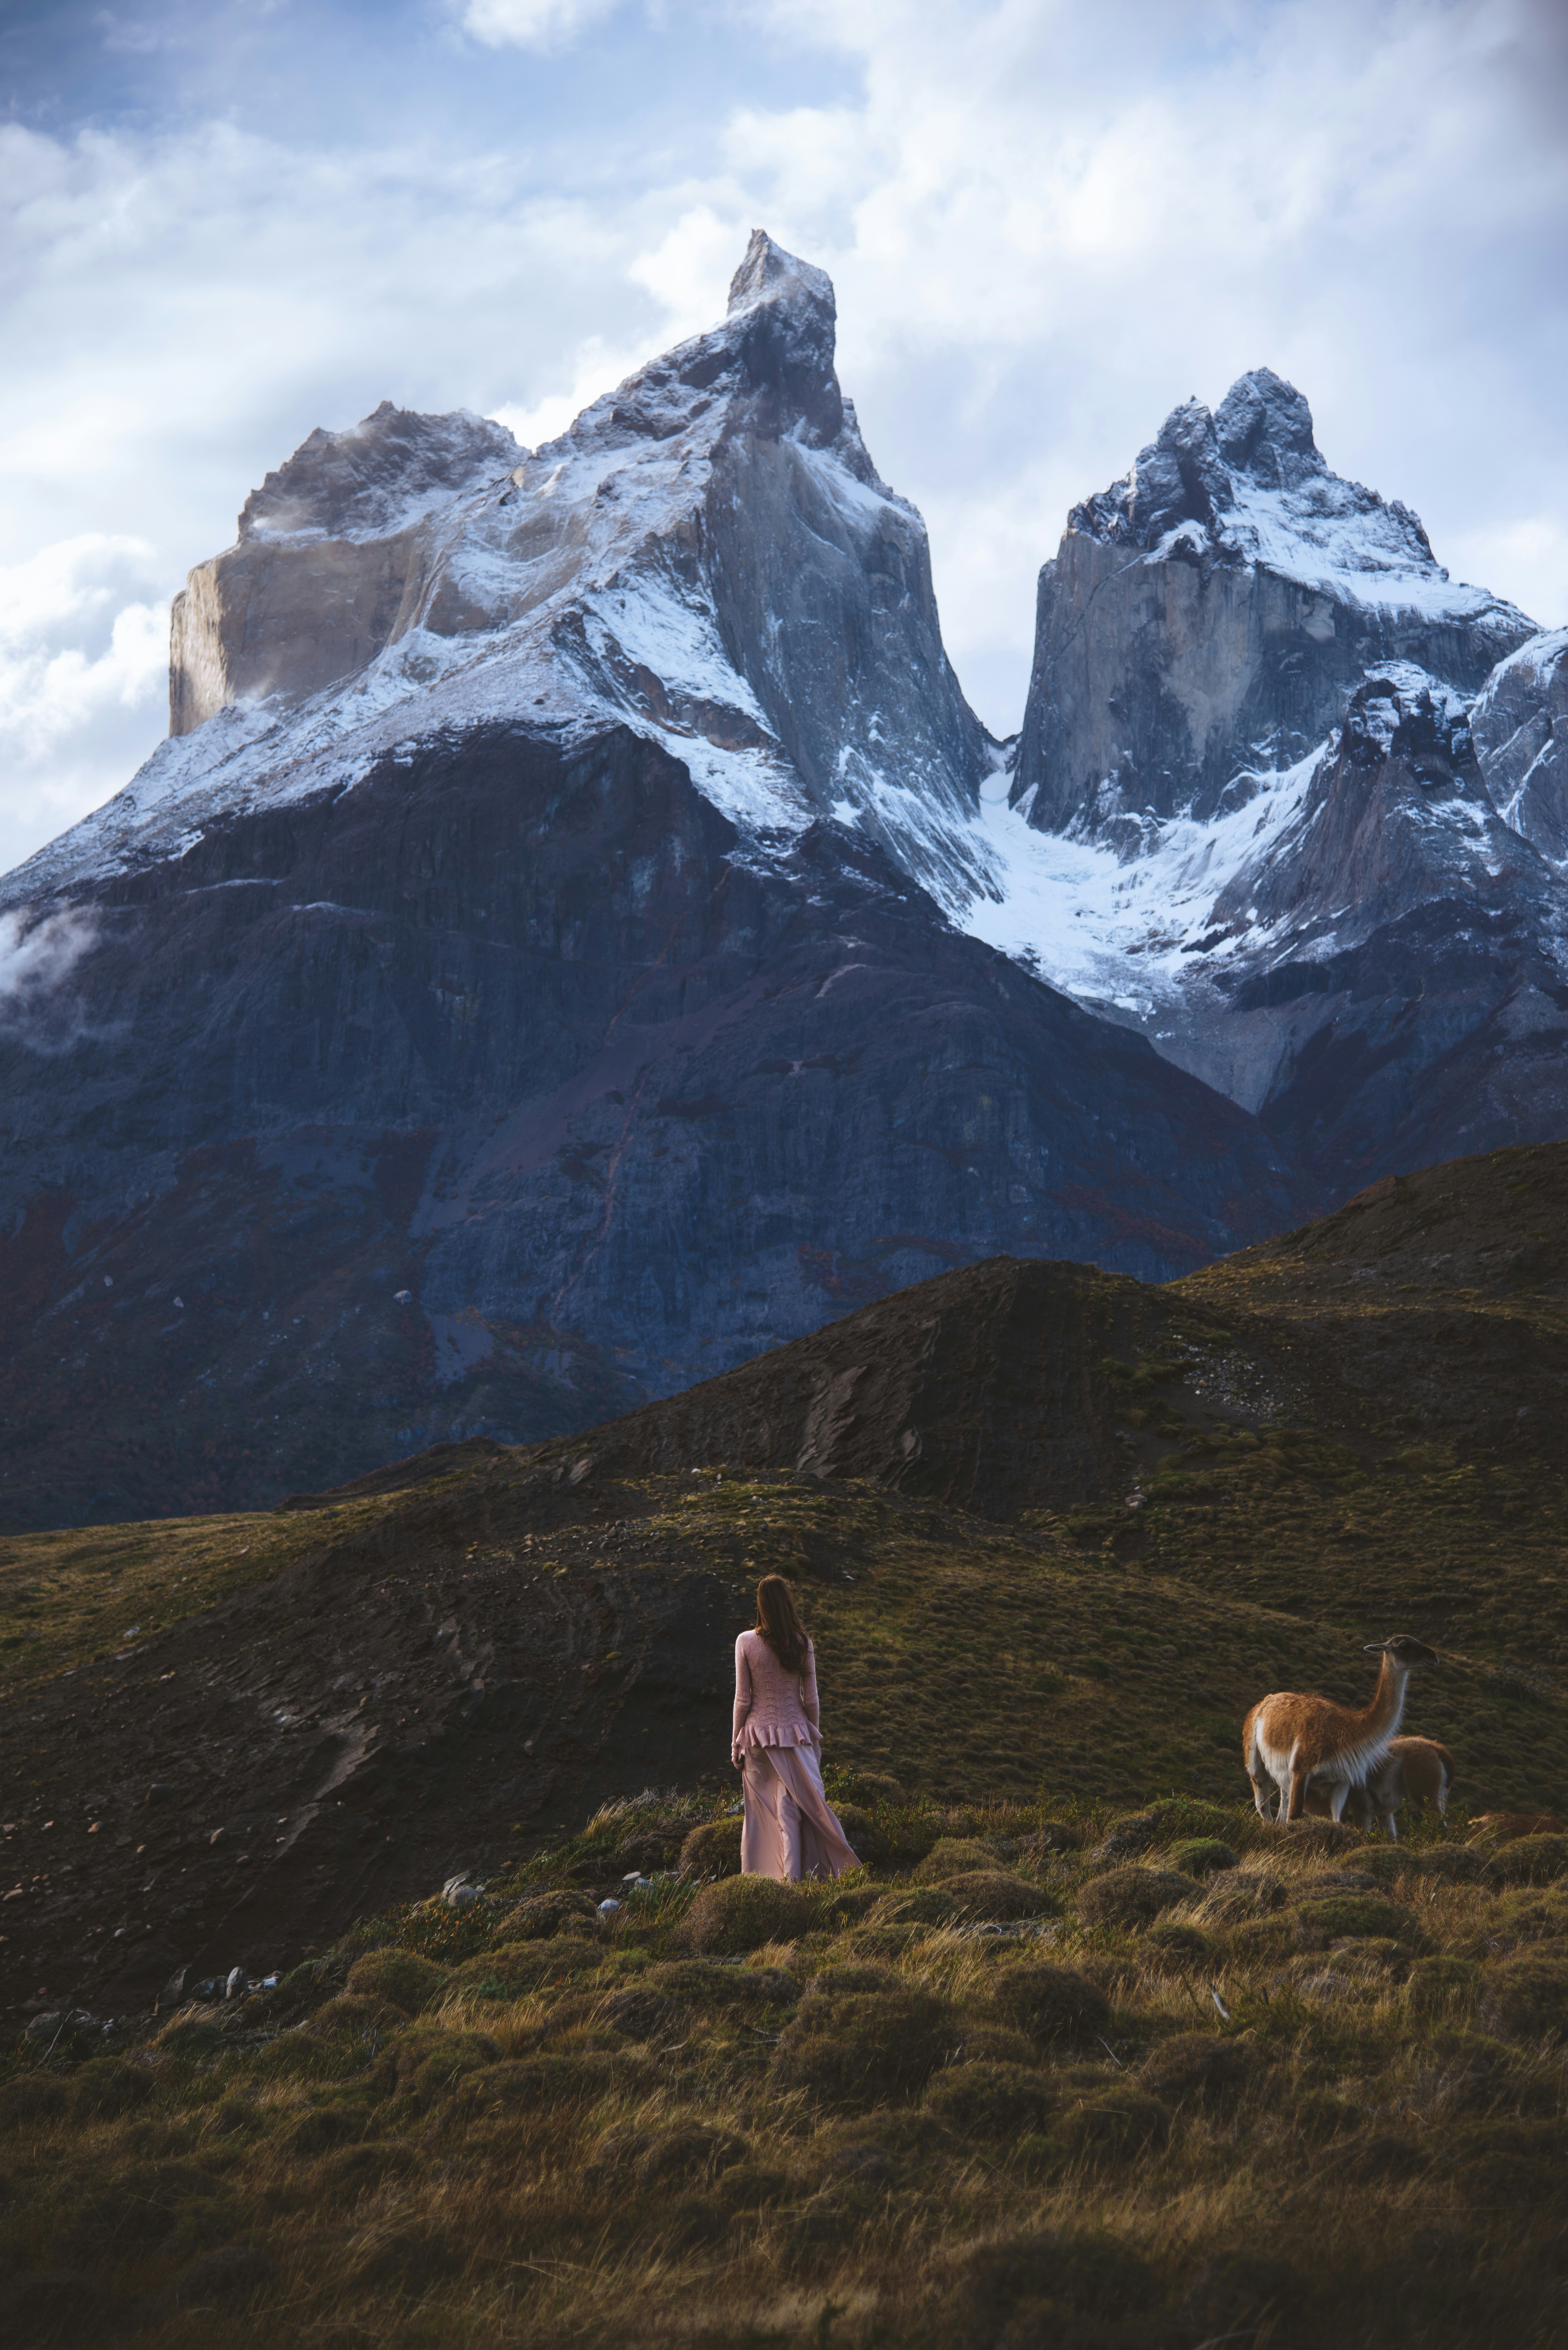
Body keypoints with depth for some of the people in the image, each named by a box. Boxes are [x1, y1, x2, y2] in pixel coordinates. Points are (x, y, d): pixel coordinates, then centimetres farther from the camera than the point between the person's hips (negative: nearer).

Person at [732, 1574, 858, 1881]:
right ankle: (793, 1876, 3)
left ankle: (754, 1875, 9)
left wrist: (736, 1743, 5)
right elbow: (811, 1700, 1)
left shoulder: (746, 1642, -8)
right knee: (790, 1810, 6)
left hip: (758, 1732, -1)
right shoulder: (803, 1645, -4)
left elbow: (743, 1699, -4)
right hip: (795, 1732, 1)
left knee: (758, 1810, 7)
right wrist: (814, 1737, 14)